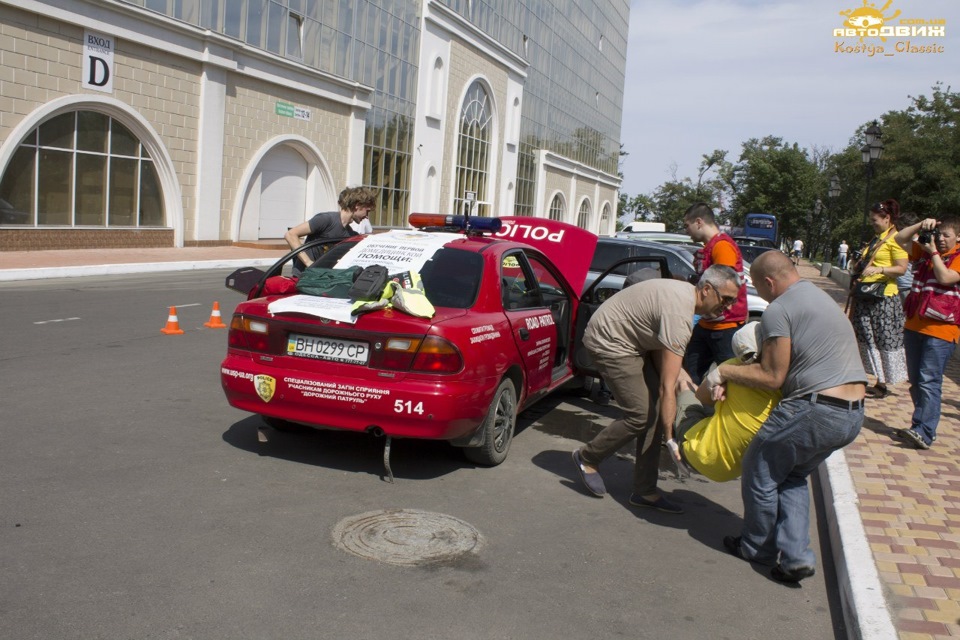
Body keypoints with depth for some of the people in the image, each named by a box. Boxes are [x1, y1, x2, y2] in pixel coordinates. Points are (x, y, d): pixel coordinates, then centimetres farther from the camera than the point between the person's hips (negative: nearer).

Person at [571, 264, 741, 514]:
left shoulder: (685, 293, 2)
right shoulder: (679, 314, -29)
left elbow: (659, 347, 9)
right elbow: (667, 387, -29)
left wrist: (675, 371, -6)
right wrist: (670, 438, -26)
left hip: (631, 341, 10)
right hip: (608, 341, -10)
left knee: (655, 409, 4)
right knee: (641, 415, -12)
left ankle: (645, 491, 10)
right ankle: (587, 458, 11)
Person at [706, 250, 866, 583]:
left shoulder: (779, 310, -11)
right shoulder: (820, 297, 20)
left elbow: (772, 377, -11)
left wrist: (724, 372, 1)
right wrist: (731, 376, 14)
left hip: (815, 411, -9)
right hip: (853, 415, 9)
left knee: (760, 470, 13)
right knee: (793, 477, 25)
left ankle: (757, 547, 27)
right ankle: (796, 555, 17)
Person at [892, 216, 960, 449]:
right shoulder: (925, 251, 14)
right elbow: (900, 239, 14)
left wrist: (934, 252, -10)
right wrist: (921, 225, 1)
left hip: (941, 330, -7)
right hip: (914, 325, 7)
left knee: (929, 381, -14)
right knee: (915, 381, 11)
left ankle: (924, 433, -18)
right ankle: (921, 427, 19)